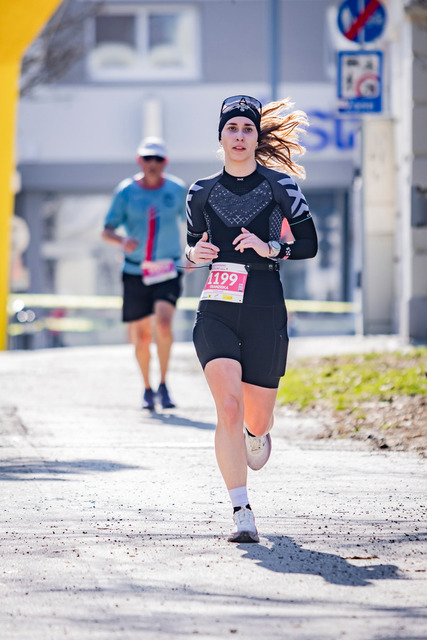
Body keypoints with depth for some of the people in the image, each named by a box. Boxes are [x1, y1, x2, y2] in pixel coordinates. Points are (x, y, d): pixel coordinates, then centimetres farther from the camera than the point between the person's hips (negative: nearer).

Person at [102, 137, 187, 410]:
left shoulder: (177, 189, 1)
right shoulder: (126, 191, -3)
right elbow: (107, 231, -4)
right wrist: (122, 241, -25)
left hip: (168, 271, -1)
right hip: (135, 273, 1)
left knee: (163, 323, -23)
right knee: (141, 335, 4)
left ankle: (163, 385, -9)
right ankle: (147, 389, 25)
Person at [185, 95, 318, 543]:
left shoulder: (279, 185, 2)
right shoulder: (202, 192, 9)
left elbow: (309, 244, 1)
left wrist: (270, 248, -16)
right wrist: (195, 254, -3)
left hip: (265, 312, -1)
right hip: (215, 311, 1)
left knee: (256, 417, 7)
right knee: (228, 406, -18)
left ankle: (258, 433, 48)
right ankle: (242, 513, -16)